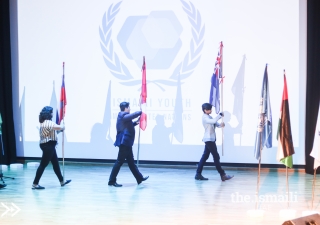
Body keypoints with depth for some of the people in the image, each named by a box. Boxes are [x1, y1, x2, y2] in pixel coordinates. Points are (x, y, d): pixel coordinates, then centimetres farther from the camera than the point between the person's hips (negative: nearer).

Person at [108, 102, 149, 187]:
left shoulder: (123, 117, 17)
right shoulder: (123, 116, -14)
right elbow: (134, 115, -27)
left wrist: (135, 123, 19)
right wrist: (142, 112, -10)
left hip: (126, 142, 11)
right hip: (124, 142, -11)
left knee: (131, 162, 16)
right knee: (120, 161, -7)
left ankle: (139, 178, 25)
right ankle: (112, 181, -3)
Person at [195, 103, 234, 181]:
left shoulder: (209, 117, 16)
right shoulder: (205, 117, -14)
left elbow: (215, 124, 10)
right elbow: (213, 121, -31)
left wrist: (220, 125, -12)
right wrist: (220, 115, -18)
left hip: (210, 139, 10)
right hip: (209, 139, -10)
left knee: (205, 156, 9)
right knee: (216, 157, -7)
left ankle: (198, 174, 11)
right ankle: (223, 175, -5)